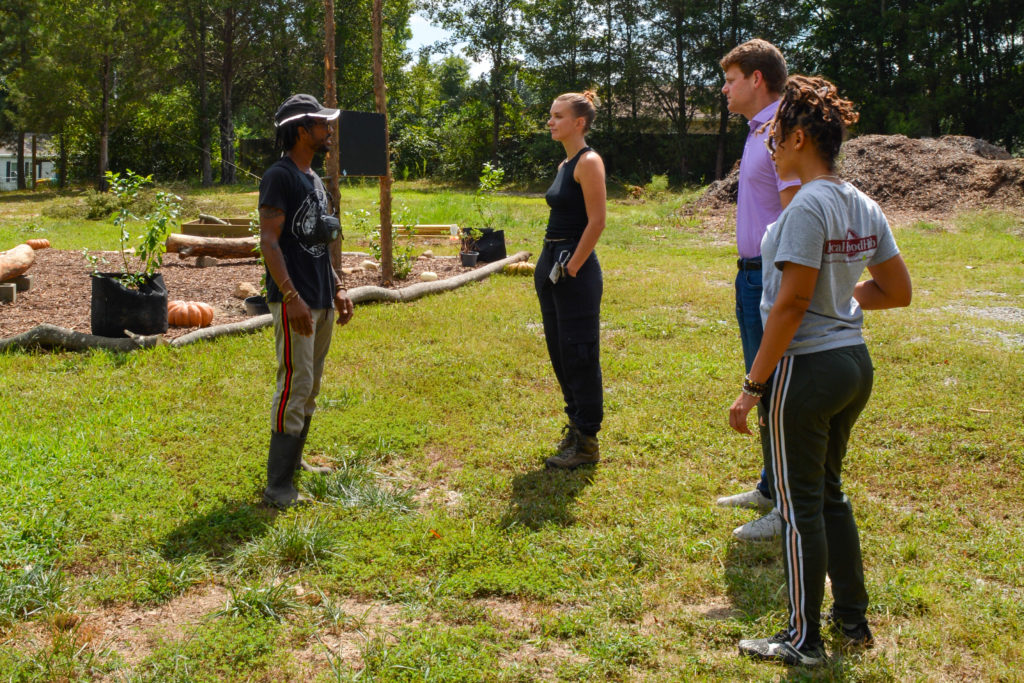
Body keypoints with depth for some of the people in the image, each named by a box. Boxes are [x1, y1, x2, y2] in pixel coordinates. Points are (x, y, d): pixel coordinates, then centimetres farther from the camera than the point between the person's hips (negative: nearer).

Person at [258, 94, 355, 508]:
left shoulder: (314, 179, 17)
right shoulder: (280, 177, -11)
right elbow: (269, 240, -18)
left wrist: (337, 289, 19)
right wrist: (291, 296, -25)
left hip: (321, 300, 9)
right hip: (294, 300, -9)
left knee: (310, 388, 14)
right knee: (295, 385, -10)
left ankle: (293, 463, 25)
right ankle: (278, 486, -6)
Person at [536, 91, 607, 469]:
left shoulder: (589, 162, -12)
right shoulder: (565, 163, 15)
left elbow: (596, 221, -19)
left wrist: (571, 267, -18)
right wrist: (550, 264, 14)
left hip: (575, 271, -10)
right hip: (553, 264, 10)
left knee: (580, 355, -3)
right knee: (560, 351, 15)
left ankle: (587, 445, 5)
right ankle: (576, 427, 27)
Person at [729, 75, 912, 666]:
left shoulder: (808, 207, -18)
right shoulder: (864, 206, 7)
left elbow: (790, 305, -21)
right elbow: (898, 290, 13)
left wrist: (753, 386, -16)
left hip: (806, 369, -8)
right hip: (856, 364, 9)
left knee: (800, 506, 4)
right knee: (830, 491, 22)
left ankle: (805, 640, 17)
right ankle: (852, 618, 33)